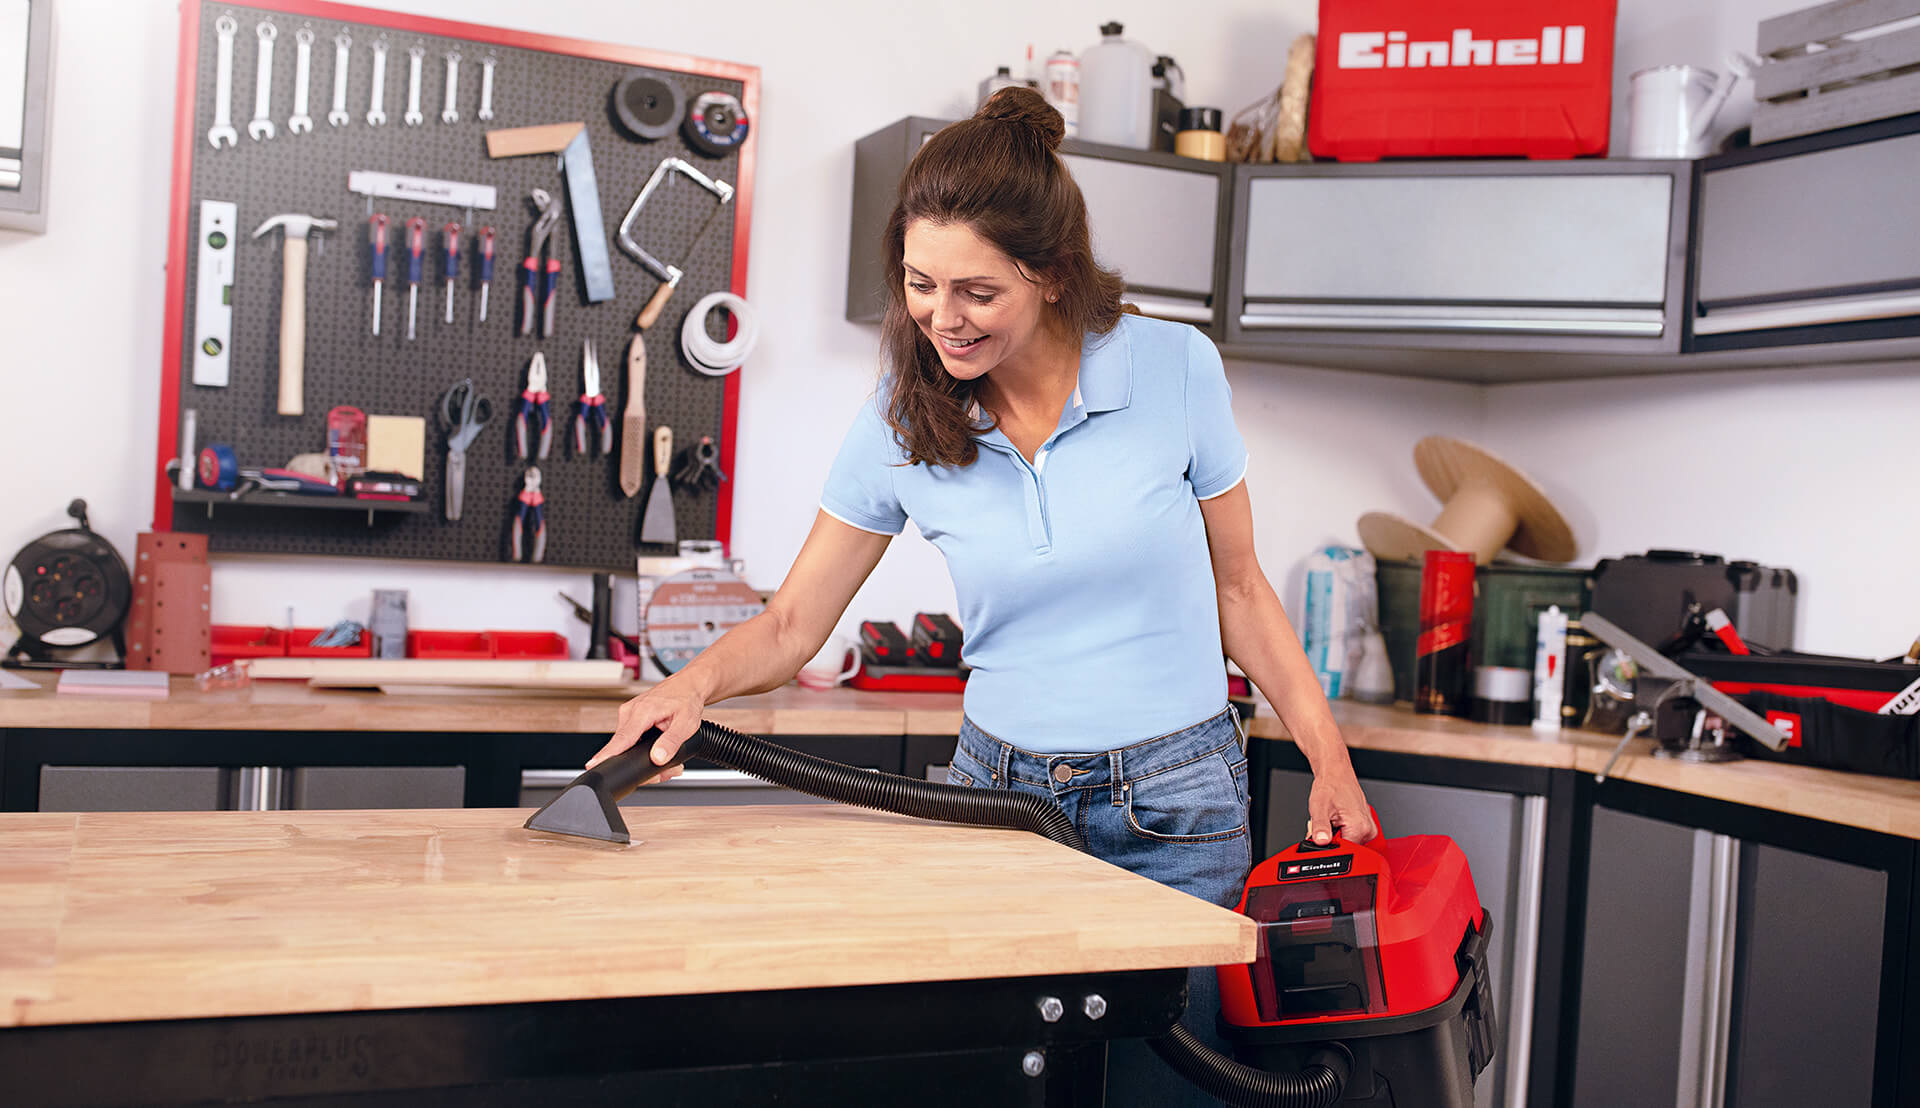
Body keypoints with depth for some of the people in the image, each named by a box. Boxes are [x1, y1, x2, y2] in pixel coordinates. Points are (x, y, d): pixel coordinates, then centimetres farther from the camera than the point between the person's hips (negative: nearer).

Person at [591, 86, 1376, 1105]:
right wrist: (696, 681, -21)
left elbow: (1237, 588, 1)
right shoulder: (900, 419, -6)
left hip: (1177, 811, -1)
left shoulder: (1175, 369, -10)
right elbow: (792, 624, -1)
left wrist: (1330, 761, -2)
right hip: (999, 789, 2)